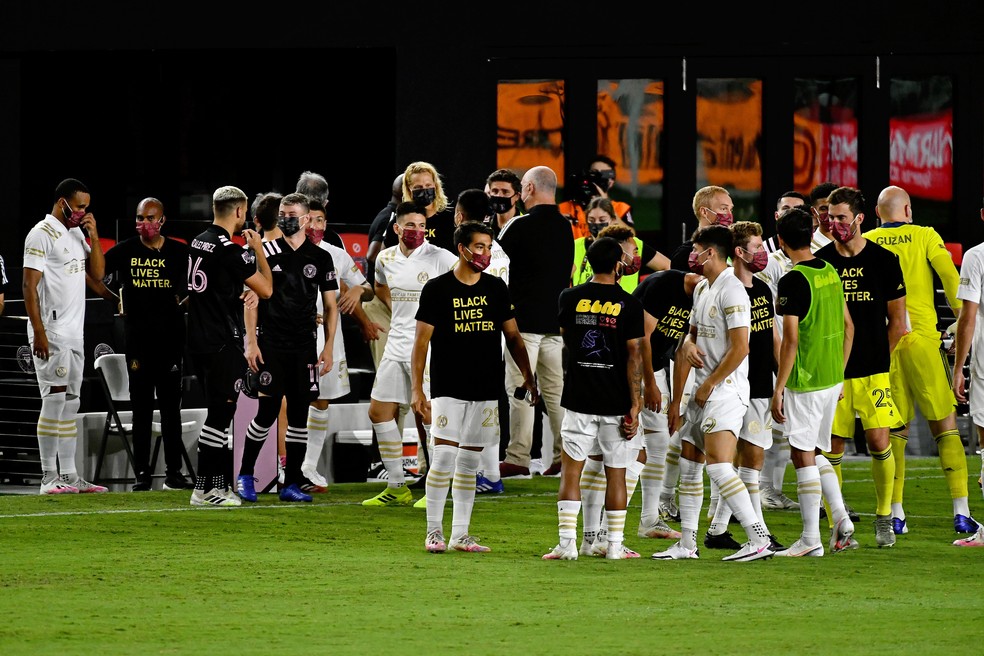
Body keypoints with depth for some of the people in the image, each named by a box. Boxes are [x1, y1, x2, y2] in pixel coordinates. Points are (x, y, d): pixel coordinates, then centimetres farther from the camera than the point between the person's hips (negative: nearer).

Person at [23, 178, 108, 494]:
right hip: (51, 332, -9)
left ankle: (69, 476, 11)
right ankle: (49, 478, -9)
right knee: (55, 399, -10)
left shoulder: (77, 234, 16)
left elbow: (97, 274, 14)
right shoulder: (42, 234, -10)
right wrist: (39, 332, -20)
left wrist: (94, 236, 2)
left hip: (74, 332, 9)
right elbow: (29, 286, -14)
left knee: (70, 405, 9)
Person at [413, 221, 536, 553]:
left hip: (486, 389, 4)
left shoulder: (496, 288, 8)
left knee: (470, 461, 7)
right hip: (448, 388, -4)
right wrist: (416, 389, -9)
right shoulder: (437, 289, -4)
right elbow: (421, 341, -3)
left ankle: (460, 534, 11)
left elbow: (512, 336, 15)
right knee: (444, 456, -11)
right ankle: (434, 532, -3)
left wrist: (528, 375, 6)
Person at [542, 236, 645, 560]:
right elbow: (634, 357, -7)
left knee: (571, 469, 4)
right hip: (615, 402, -1)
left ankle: (567, 542, -4)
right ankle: (615, 546, 9)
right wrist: (634, 406, -5)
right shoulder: (629, 304, -5)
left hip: (578, 398, 1)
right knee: (616, 474, 7)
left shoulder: (570, 298, 1)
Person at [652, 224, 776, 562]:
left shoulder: (731, 291, -15)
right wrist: (689, 344, 5)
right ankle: (687, 544, 17)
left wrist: (709, 385, -13)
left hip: (726, 391, -10)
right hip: (703, 392, 10)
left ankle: (760, 540, -20)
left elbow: (739, 348, -19)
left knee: (718, 465, -18)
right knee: (689, 464, 11)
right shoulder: (702, 288, 15)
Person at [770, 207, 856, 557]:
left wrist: (778, 389, -13)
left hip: (804, 383, -8)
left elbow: (790, 340, -18)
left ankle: (810, 538, -1)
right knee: (814, 453, 18)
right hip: (832, 379, 8)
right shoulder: (831, 273, 7)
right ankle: (841, 517, 5)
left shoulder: (793, 280, -15)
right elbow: (848, 326, 14)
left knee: (802, 455, -2)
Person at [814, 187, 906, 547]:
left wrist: (890, 365, 2)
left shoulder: (883, 260, 2)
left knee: (879, 441, -8)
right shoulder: (819, 262, 3)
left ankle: (884, 517, 10)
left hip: (874, 368, -1)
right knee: (833, 446, -2)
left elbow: (896, 320, 7)